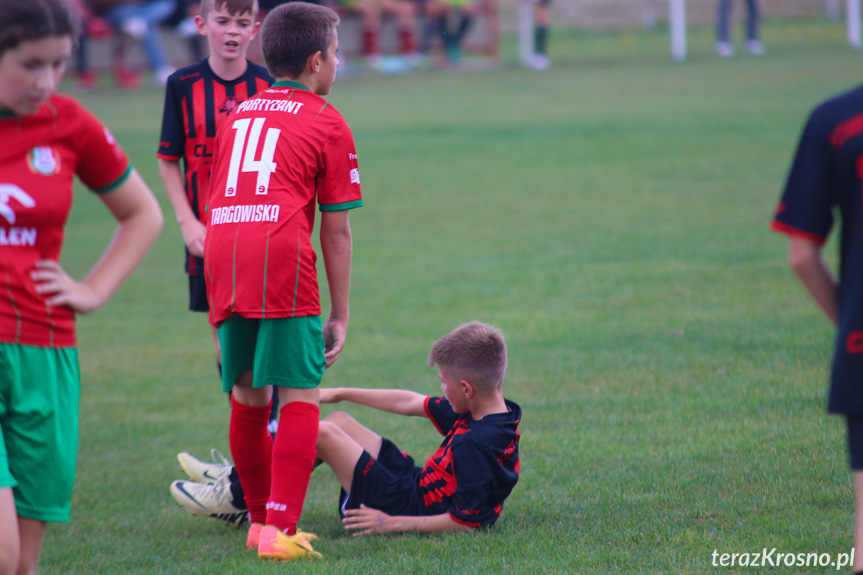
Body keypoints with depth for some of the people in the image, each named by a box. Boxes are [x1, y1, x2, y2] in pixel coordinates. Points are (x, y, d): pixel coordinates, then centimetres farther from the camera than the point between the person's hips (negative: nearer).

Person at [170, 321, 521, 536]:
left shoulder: (476, 444, -29)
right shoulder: (500, 414, 1)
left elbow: (466, 521, -30)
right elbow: (411, 403, 11)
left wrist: (392, 524, -25)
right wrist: (340, 394, 17)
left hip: (410, 507, -10)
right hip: (417, 484, 10)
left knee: (322, 434, -11)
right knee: (340, 422, 18)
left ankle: (236, 497, 6)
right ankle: (240, 478, 24)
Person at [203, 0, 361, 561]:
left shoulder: (239, 113, 25)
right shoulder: (327, 123, 10)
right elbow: (336, 231, 8)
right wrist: (341, 314, 12)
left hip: (221, 250, 6)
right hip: (282, 257, -6)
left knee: (248, 398, 16)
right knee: (300, 397, -5)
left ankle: (260, 519, 26)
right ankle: (280, 529, -15)